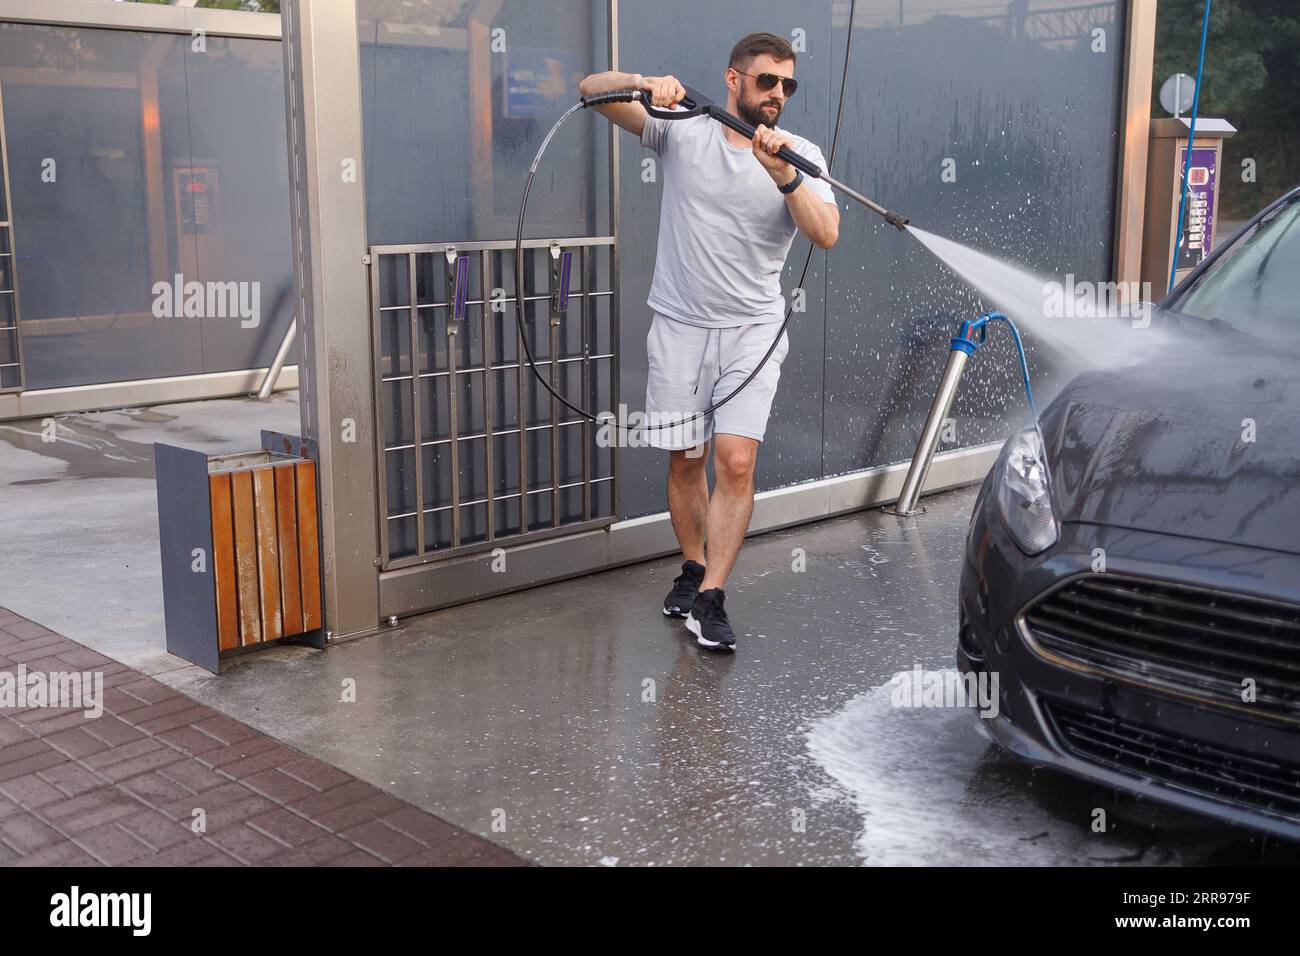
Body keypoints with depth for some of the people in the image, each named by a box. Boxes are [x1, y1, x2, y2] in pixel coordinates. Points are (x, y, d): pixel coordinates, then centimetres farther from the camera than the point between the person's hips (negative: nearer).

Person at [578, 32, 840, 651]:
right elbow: (592, 89, -7)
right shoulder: (682, 133, 0)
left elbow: (825, 235, -15)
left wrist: (784, 176, -29)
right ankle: (692, 569, 30)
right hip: (680, 326, 1)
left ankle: (709, 600, -8)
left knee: (736, 462, -13)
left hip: (753, 330, 0)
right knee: (685, 460, 9)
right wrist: (644, 83, -27)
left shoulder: (801, 155, 0)